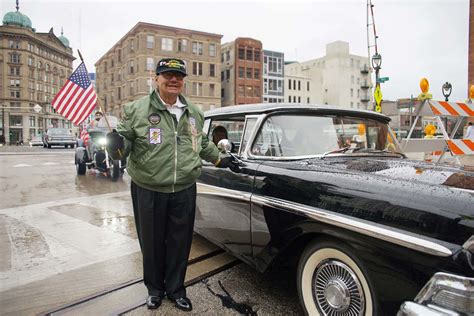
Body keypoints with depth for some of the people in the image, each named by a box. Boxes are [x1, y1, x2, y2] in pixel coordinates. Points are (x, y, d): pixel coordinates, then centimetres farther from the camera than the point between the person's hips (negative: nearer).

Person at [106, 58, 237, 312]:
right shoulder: (137, 110, -3)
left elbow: (203, 143, 25)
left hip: (184, 191, 3)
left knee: (180, 243, 12)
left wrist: (220, 160, 28)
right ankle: (155, 289, 36)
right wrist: (117, 144, -25)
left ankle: (176, 289, 34)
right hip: (148, 192, -2)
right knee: (152, 243, 13)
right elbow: (125, 141, -3)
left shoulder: (194, 113, 11)